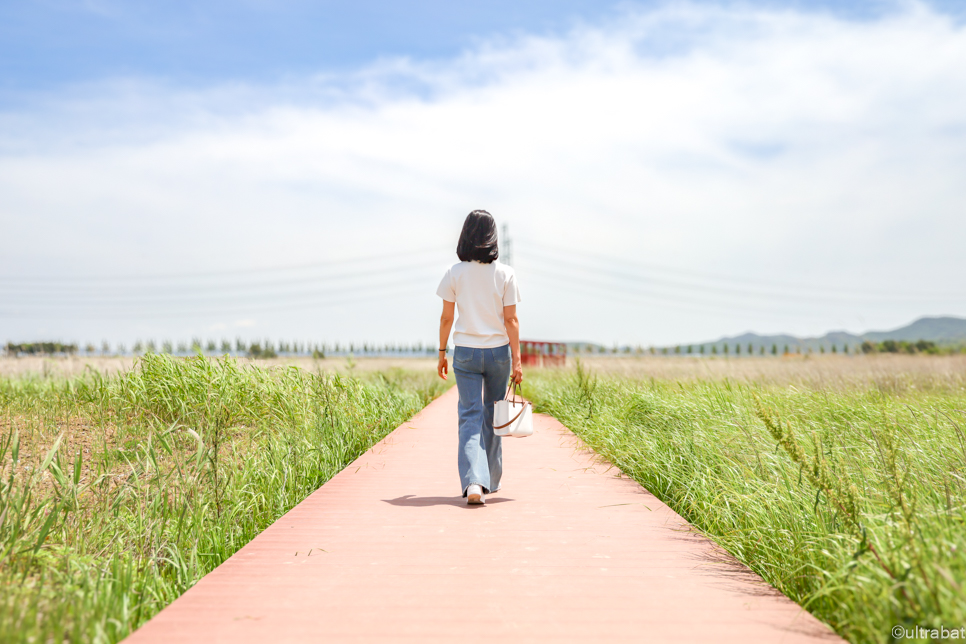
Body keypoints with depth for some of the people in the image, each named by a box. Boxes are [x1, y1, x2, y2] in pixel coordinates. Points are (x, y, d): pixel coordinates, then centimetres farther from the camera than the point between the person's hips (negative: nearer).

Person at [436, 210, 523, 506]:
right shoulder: (505, 274, -4)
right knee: (492, 416, 15)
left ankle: (473, 482, -18)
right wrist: (517, 360, -1)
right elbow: (511, 320, -5)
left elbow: (446, 318, -1)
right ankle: (490, 479, 27)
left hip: (466, 352, -1)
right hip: (498, 350, 1)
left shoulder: (455, 273, -3)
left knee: (470, 417, -1)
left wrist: (442, 353, 10)